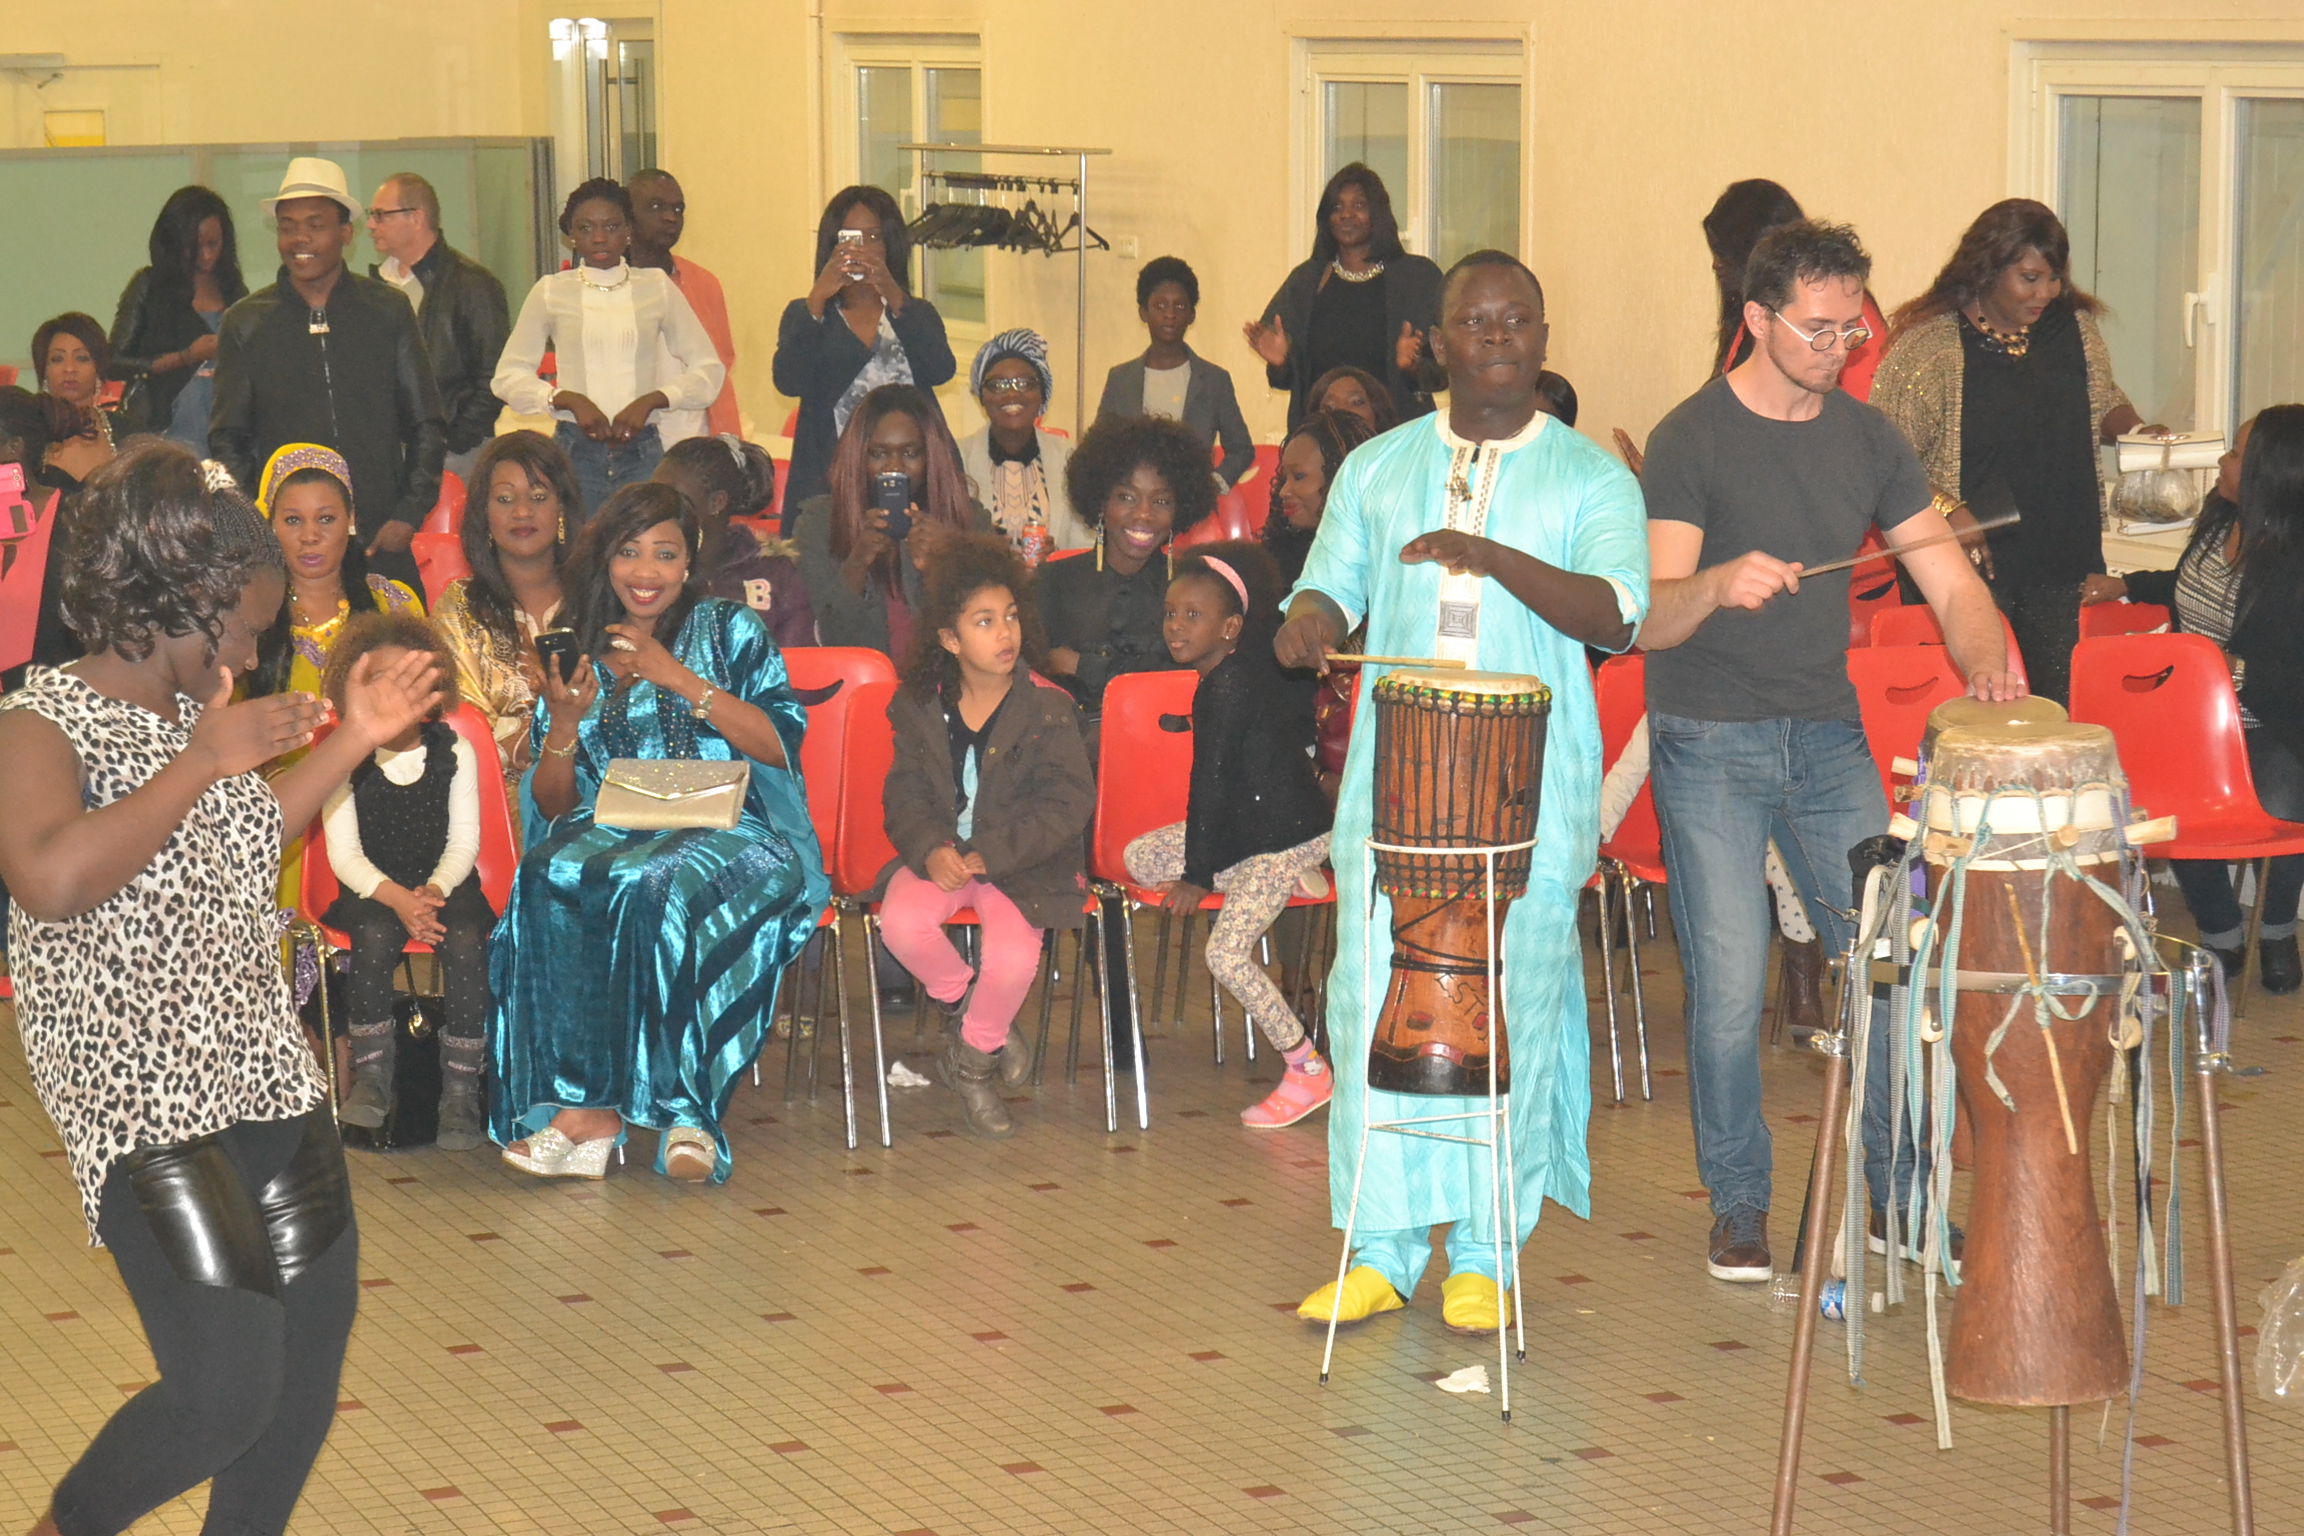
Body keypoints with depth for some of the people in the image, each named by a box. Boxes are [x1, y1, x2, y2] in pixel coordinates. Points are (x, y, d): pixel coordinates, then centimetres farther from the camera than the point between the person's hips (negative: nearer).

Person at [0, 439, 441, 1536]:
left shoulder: (189, 719, 10)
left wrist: (351, 743, 20)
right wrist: (203, 762, -27)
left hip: (267, 1076, 9)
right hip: (146, 1105, -9)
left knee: (316, 1330, 11)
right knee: (227, 1395, -11)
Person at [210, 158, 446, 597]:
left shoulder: (389, 311, 10)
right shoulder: (245, 322, 9)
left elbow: (426, 426, 12)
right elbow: (227, 440, 12)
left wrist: (409, 515, 0)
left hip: (381, 543, 0)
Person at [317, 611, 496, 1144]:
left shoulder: (454, 752, 4)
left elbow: (464, 842, 2)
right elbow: (344, 852, -5)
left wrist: (435, 890, -19)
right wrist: (397, 898, -21)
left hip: (445, 883, 1)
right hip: (372, 888, -1)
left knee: (464, 942, -30)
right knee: (374, 938, -34)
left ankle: (460, 1086, -24)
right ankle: (372, 1076, -21)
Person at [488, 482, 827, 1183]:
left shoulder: (731, 632, 13)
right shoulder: (583, 655, 19)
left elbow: (780, 747, -2)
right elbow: (553, 806, 15)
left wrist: (678, 677, -9)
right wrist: (564, 722, -4)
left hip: (730, 831, -3)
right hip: (614, 833, 3)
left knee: (652, 887, -37)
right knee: (551, 875, -33)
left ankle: (598, 1107, -29)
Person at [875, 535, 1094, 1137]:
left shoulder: (1048, 709, -6)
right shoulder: (919, 708, 3)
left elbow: (1066, 804, -11)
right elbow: (905, 796, 3)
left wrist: (988, 856, -21)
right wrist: (931, 849, -21)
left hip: (1022, 865, -2)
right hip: (940, 855, 2)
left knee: (1012, 960, -28)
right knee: (902, 924, -29)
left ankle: (972, 1056, 4)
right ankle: (965, 1000, 3)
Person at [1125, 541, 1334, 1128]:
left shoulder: (1227, 688, -22)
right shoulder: (1228, 676, 7)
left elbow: (1212, 784, -19)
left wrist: (1197, 875, -13)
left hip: (1287, 833, -10)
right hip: (1250, 823, 10)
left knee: (1226, 953, -15)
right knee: (1139, 858, 9)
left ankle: (1309, 1071, -4)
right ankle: (1288, 880, 9)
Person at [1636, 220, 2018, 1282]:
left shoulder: (1866, 438, 6)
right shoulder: (1692, 438, -9)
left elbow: (1949, 579, 6)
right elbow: (1650, 622, -15)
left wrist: (1984, 665, -15)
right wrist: (1717, 584, -38)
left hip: (1828, 735, 5)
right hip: (1710, 744, -4)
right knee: (1729, 987, -4)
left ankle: (1899, 1194, 16)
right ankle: (1738, 1205, 14)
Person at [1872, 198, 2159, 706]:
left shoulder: (2074, 329, 8)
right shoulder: (1929, 342, -8)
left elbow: (2104, 404, 24)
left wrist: (2136, 430, 2)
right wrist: (1946, 510, -21)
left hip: (2062, 567, 5)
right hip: (1971, 564, -5)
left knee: (2061, 701, 3)